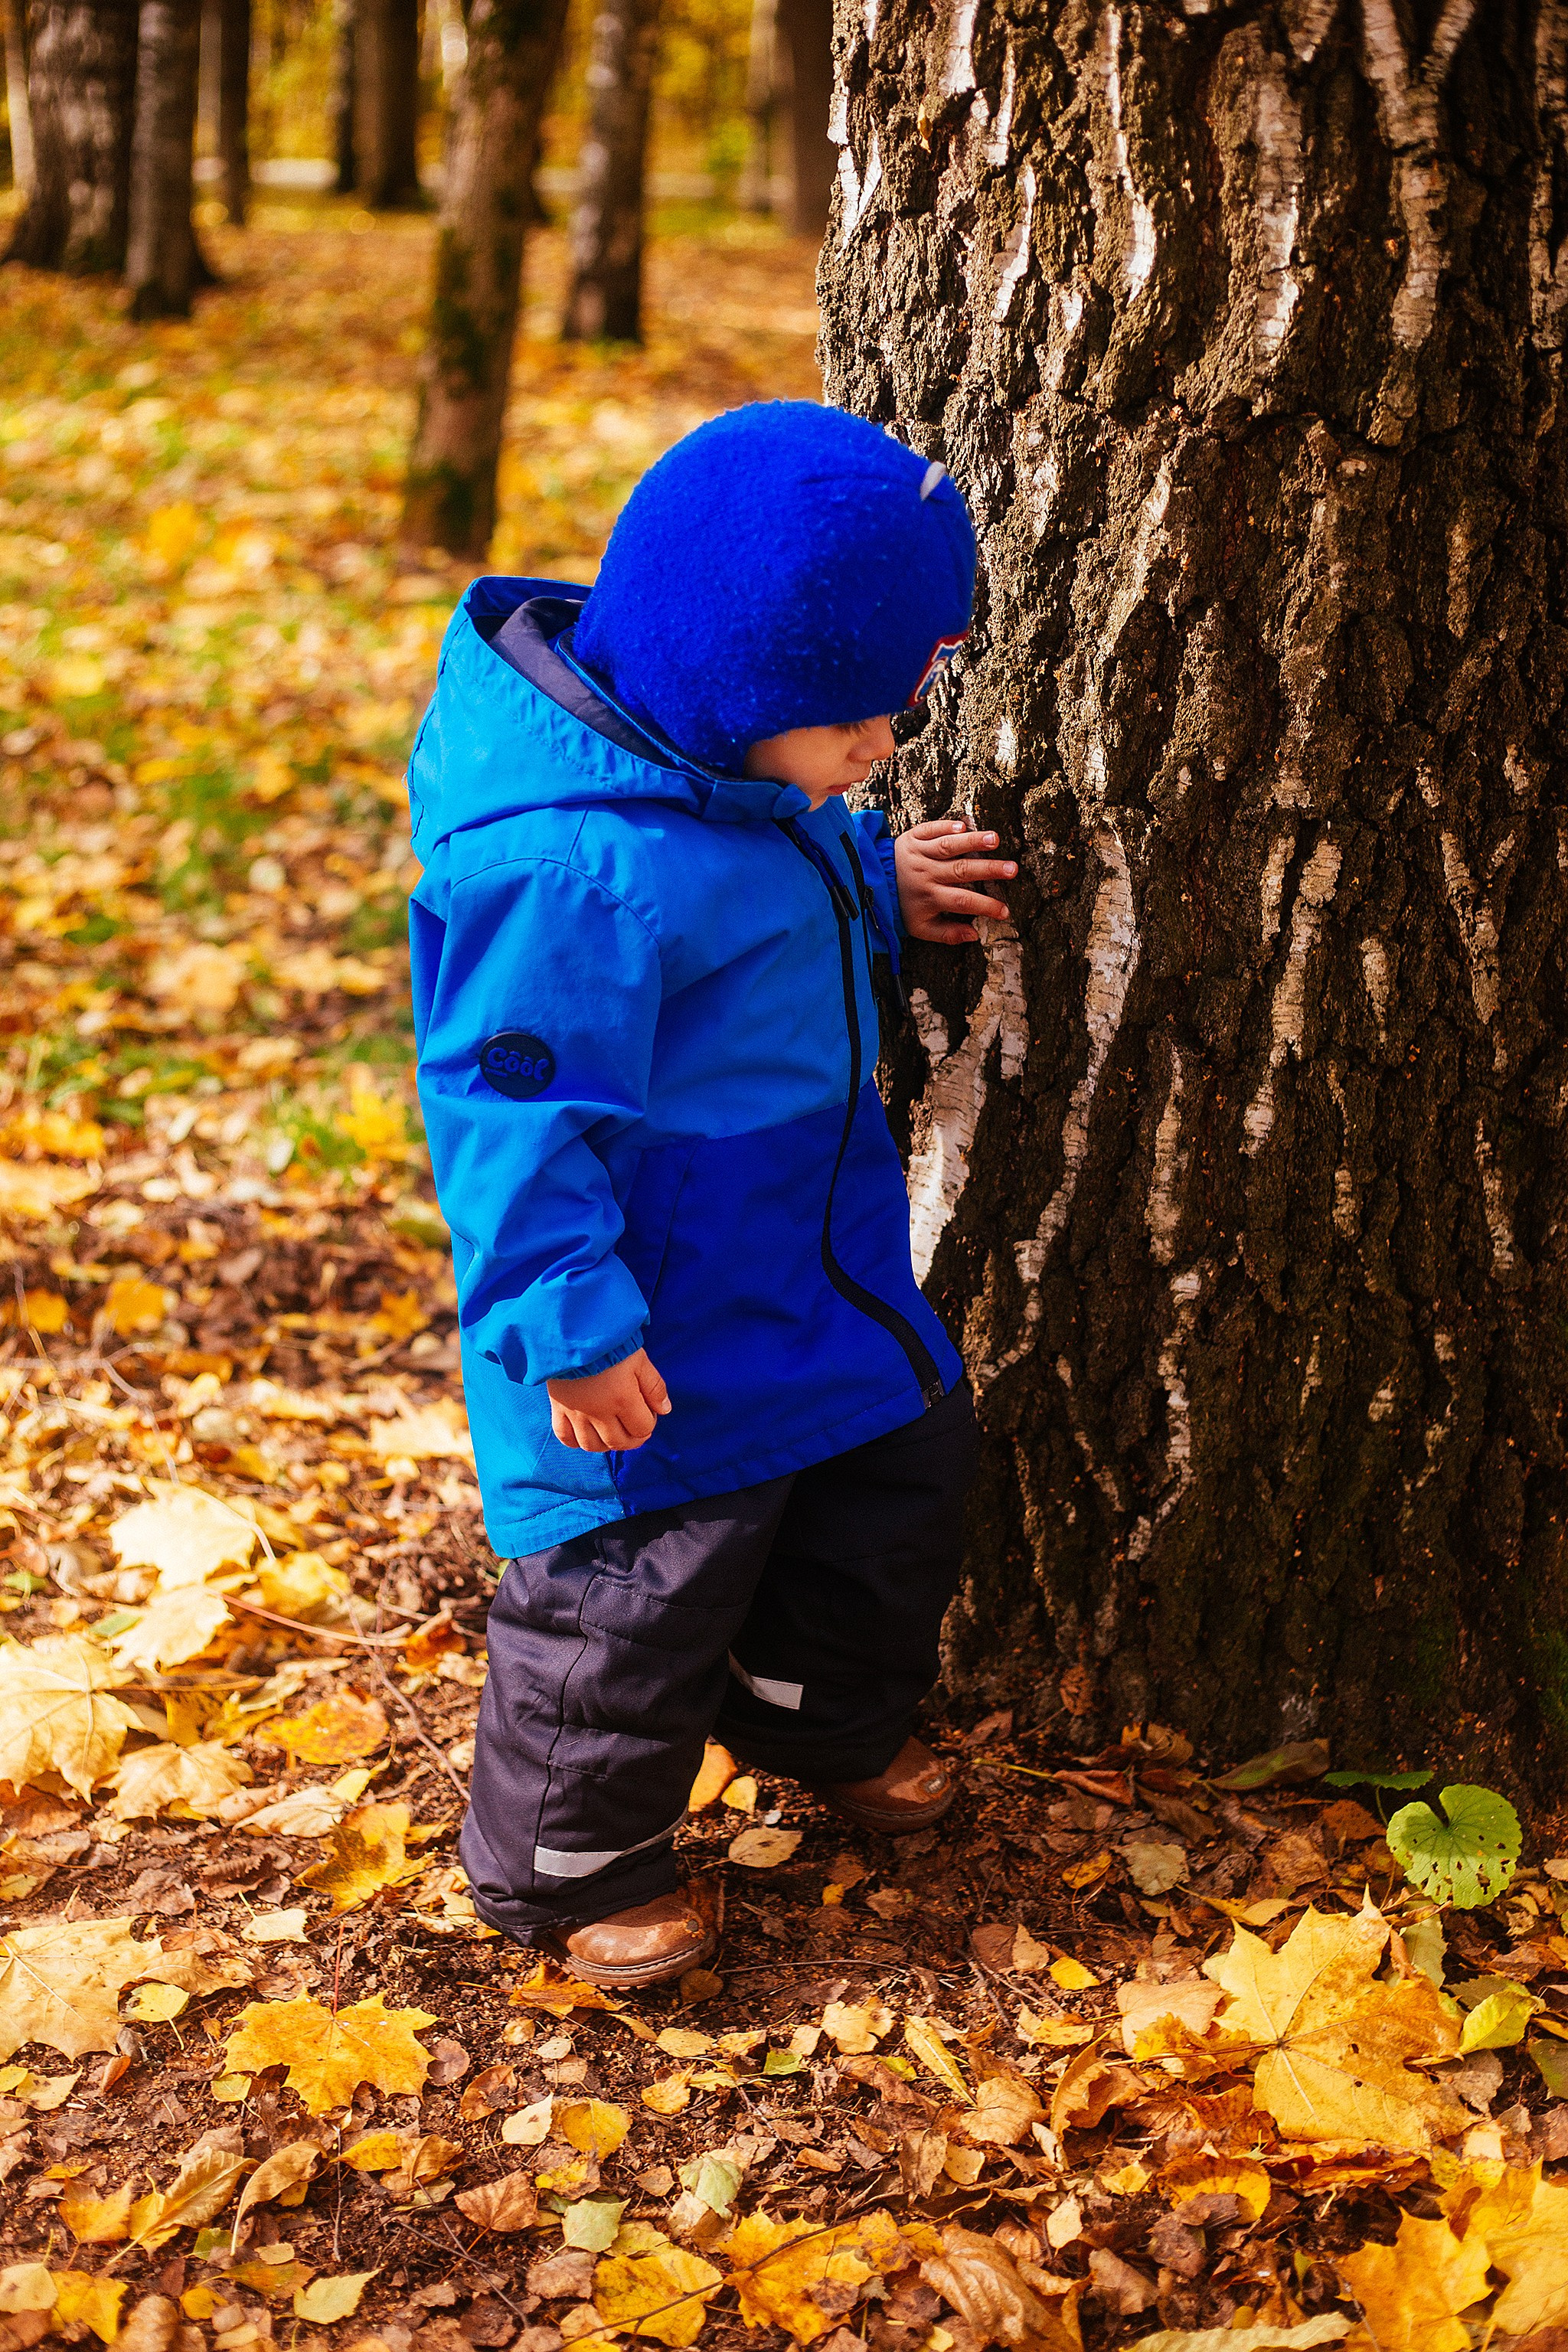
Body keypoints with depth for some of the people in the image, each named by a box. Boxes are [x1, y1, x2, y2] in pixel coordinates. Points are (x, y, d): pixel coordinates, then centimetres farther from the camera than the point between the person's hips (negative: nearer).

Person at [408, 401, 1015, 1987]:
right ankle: (564, 1867, 27)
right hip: (664, 1333, -10)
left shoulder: (709, 765, -1)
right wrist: (577, 1322, -26)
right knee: (644, 1574, 3)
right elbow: (517, 1112, -28)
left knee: (905, 1466, 23)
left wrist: (875, 886, 10)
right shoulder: (572, 865, -32)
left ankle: (823, 1720, 48)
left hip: (814, 1256, 10)